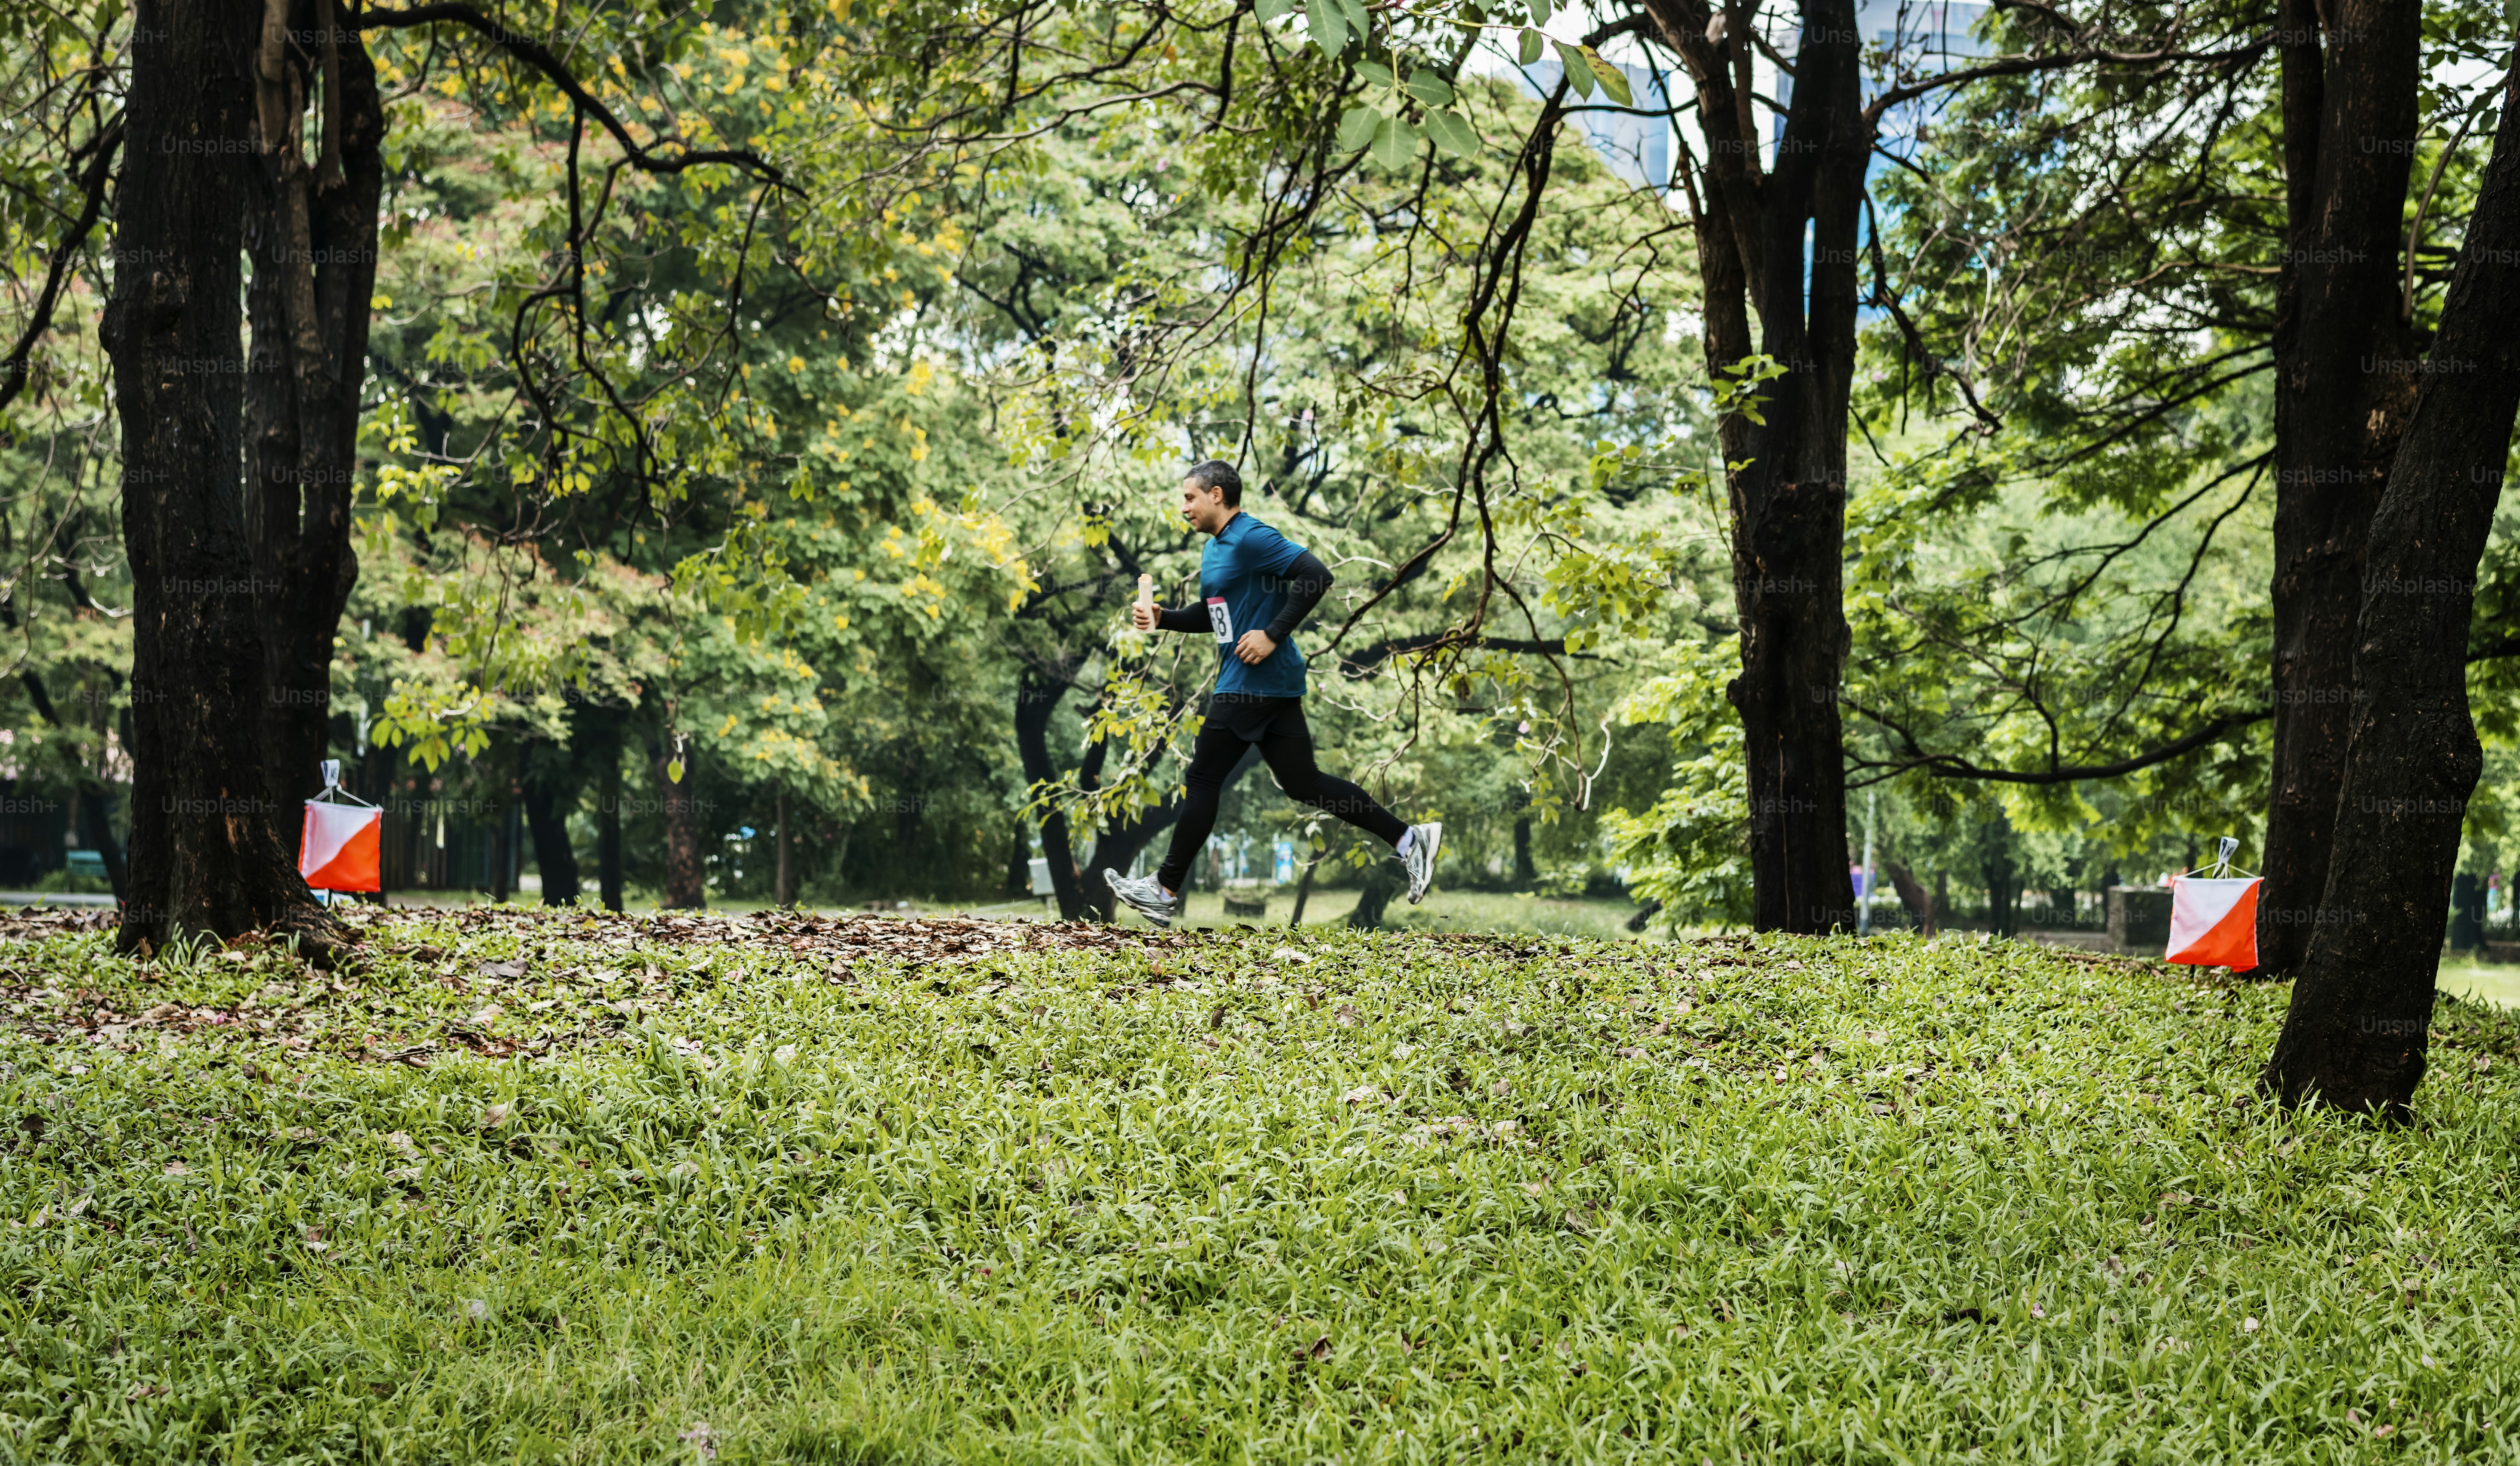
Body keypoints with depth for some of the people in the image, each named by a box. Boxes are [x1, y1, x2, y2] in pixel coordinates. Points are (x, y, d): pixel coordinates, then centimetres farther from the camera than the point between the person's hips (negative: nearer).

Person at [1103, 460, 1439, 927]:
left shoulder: (1250, 538, -14)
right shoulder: (1215, 547, 18)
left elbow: (1316, 575, -22)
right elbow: (1216, 614, 28)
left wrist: (1273, 635, -23)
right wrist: (1163, 618, 14)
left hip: (1256, 680, -10)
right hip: (1271, 684, 10)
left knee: (1202, 780, -3)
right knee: (1303, 783, 9)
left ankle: (1166, 891, 5)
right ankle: (1408, 839, 8)